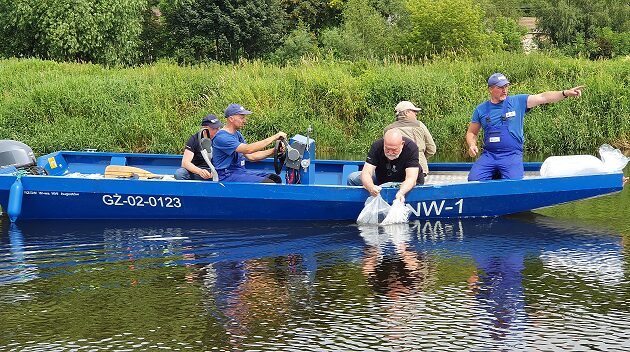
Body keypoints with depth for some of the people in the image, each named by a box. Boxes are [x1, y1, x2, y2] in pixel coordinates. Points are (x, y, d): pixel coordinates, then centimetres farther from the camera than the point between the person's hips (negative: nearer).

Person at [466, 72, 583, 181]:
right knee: (473, 180, -18)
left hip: (512, 155, -2)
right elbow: (472, 133, 18)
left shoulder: (518, 101, 4)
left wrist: (565, 93, -16)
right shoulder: (481, 109, 10)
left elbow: (543, 97, -4)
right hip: (489, 155, 2)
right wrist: (472, 145, -4)